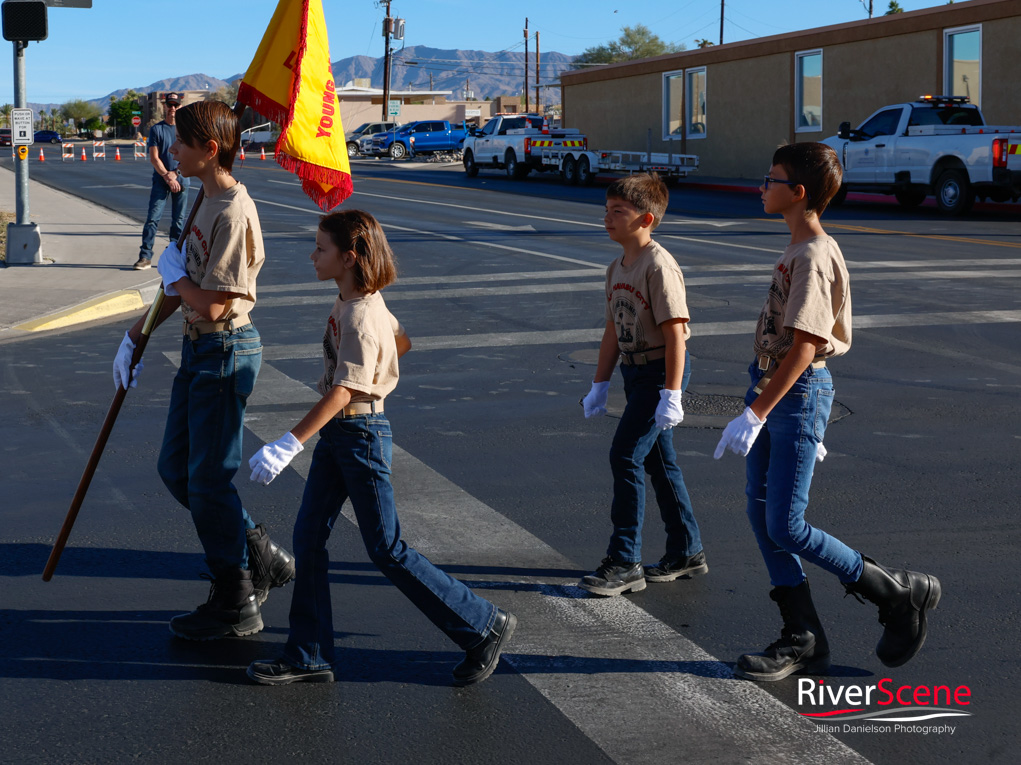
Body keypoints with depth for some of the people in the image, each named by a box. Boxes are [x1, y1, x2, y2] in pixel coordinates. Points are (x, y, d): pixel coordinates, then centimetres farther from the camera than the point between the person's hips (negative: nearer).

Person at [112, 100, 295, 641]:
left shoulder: (233, 213, -21)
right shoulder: (207, 202, 10)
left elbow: (212, 305, -25)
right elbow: (184, 288, 18)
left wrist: (174, 271, -9)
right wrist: (135, 336, 19)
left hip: (225, 352, -10)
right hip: (198, 349, 10)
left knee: (208, 481, -1)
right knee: (175, 468, 15)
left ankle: (237, 606, 13)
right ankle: (261, 559, 27)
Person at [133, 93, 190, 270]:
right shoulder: (156, 129, 4)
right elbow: (154, 158, -2)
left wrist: (175, 173, -9)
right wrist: (167, 176, -11)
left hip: (181, 180, 1)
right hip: (160, 180, -1)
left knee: (179, 220, 3)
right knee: (153, 218, -7)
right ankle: (145, 256, -8)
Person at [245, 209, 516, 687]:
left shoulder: (359, 316, -23)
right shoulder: (356, 302, 6)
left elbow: (341, 393, -29)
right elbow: (401, 341, 22)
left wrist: (288, 446, -33)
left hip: (361, 434, -9)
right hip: (336, 434, 10)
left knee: (386, 549, -1)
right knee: (308, 538, 8)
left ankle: (484, 627, 9)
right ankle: (309, 655, 14)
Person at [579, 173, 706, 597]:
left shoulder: (659, 266, -18)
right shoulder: (617, 268, 11)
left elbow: (676, 332, -21)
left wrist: (671, 394, -24)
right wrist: (599, 385, 18)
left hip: (660, 371, -9)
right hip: (635, 371, 9)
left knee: (626, 455, -12)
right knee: (658, 460, 14)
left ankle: (624, 562, -6)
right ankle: (687, 551, 25)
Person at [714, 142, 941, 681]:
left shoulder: (813, 257, -18)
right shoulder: (797, 252, 13)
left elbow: (802, 348, -23)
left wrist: (754, 414, -24)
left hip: (797, 394, -10)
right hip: (774, 390, 10)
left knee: (786, 527, -7)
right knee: (761, 515, 9)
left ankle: (901, 594, 9)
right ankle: (802, 641, 16)